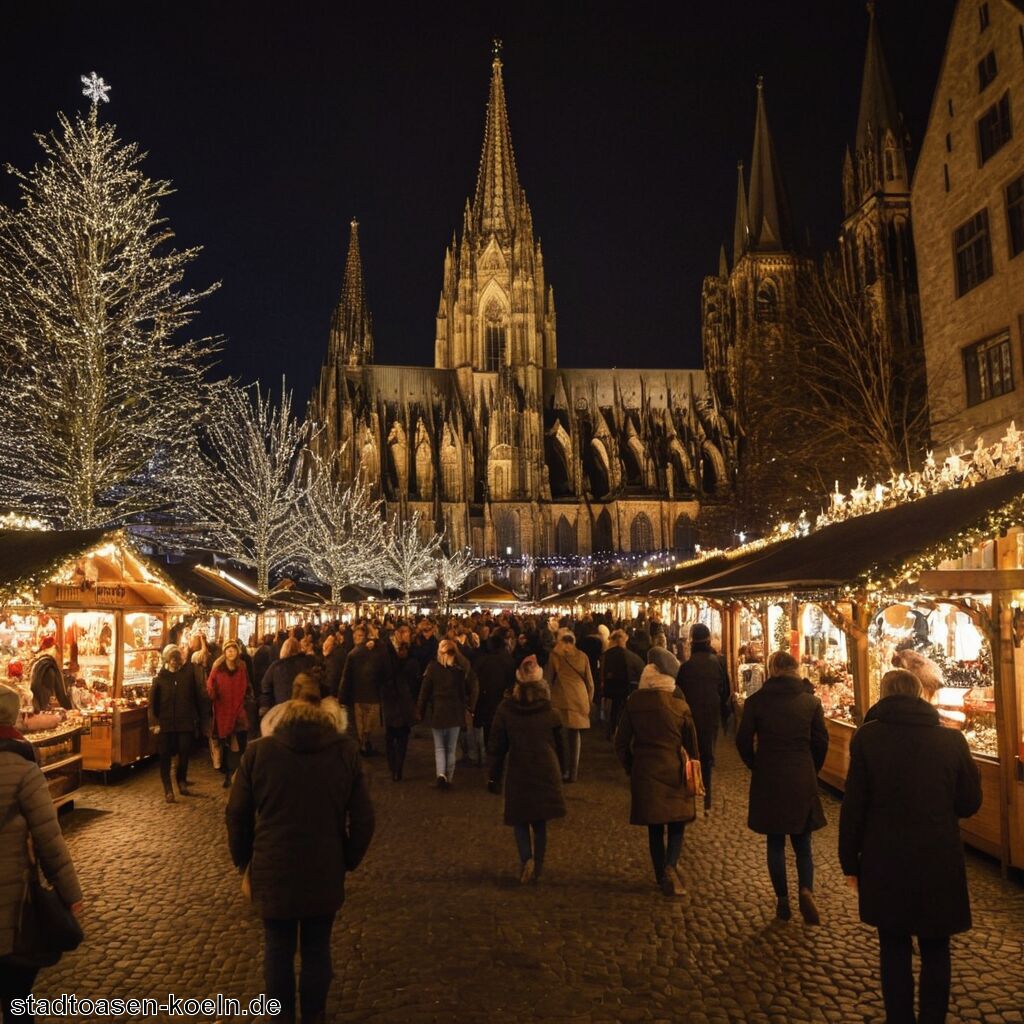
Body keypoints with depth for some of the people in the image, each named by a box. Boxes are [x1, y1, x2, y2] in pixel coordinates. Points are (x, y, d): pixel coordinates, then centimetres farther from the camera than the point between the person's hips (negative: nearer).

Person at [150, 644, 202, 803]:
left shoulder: (188, 673, 1)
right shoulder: (160, 677, 0)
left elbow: (195, 695, 5)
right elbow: (152, 701, -1)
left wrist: (197, 716, 5)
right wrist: (154, 721, -9)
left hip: (185, 721, 1)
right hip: (165, 722, 0)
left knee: (185, 752, 4)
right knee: (165, 755, 0)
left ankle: (182, 780, 29)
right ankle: (168, 789, 10)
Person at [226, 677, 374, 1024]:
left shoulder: (259, 751, -10)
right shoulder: (345, 751, -9)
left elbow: (237, 815, -1)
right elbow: (363, 818, -5)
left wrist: (243, 860, 13)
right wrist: (348, 861, 10)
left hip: (273, 871, 0)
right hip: (325, 873, 0)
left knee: (278, 950, 18)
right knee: (317, 949, 17)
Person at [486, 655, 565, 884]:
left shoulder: (505, 709, -5)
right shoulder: (549, 710, -1)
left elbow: (495, 745, -2)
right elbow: (558, 745, 8)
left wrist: (493, 776, 6)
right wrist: (558, 772, 20)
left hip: (518, 773, -1)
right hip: (546, 772, 1)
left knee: (520, 819, 10)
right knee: (540, 821, 14)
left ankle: (526, 859, -11)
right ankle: (538, 867, 18)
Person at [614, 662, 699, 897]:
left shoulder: (632, 703, -4)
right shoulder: (680, 705, -6)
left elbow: (621, 742, 1)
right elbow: (692, 745, 2)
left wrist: (630, 767, 14)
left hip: (644, 773, 1)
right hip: (674, 772, -1)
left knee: (654, 827, 13)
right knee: (676, 824, 9)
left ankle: (661, 876, 19)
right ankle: (671, 866, -13)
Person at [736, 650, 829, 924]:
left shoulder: (756, 701, -6)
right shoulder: (811, 702, -4)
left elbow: (743, 740, -4)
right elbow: (821, 742, 0)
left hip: (768, 781, 0)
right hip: (802, 782, 1)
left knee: (775, 844, 12)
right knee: (802, 844, 13)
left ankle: (782, 901, 16)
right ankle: (806, 891, -7)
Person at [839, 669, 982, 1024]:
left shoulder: (867, 737, -11)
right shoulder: (952, 739, -6)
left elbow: (853, 805, -8)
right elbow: (970, 803, 4)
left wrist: (850, 861, 2)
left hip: (886, 861, -1)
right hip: (940, 862, 1)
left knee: (894, 946, 15)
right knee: (936, 949, 17)